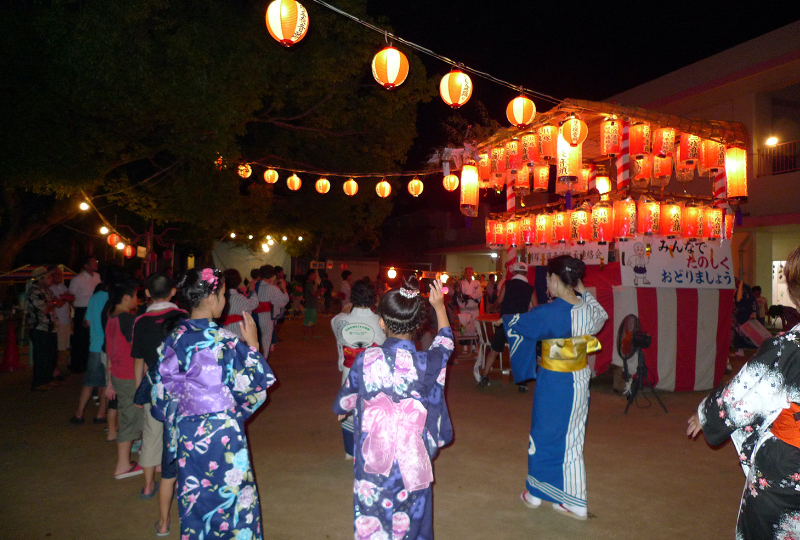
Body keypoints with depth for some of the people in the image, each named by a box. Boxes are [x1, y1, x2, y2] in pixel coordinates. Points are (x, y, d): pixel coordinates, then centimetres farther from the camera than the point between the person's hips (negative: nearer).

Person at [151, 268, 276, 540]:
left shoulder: (173, 338, -3)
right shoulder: (224, 341, -20)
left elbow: (162, 389, 4)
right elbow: (250, 384, -13)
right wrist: (252, 344, -6)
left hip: (185, 433, 6)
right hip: (222, 434, -5)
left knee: (194, 498, 20)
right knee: (230, 496, 12)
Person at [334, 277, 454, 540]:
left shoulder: (365, 359, -14)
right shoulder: (427, 362, -16)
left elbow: (346, 397, 7)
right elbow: (445, 343, 8)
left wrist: (341, 410, 31)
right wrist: (439, 306, 23)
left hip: (372, 459, 0)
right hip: (412, 460, 0)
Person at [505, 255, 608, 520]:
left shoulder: (550, 312, -24)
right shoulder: (587, 308, -5)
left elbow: (515, 323, -9)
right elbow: (601, 317, 21)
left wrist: (506, 317, 13)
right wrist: (584, 292, 22)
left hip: (554, 384, -6)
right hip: (580, 380, 6)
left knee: (544, 436, 12)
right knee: (572, 438, 16)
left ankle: (535, 493, 30)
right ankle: (574, 502, 26)